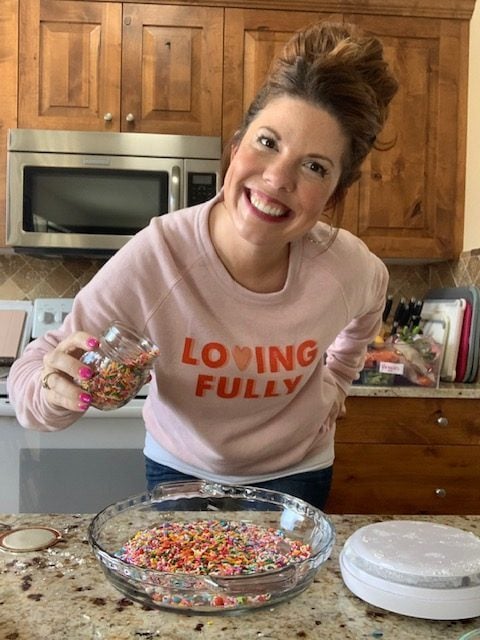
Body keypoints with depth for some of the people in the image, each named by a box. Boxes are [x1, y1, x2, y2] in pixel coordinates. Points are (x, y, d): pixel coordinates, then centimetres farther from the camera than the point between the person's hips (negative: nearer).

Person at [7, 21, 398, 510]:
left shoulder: (349, 266, -24)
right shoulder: (153, 259, -31)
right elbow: (34, 369, -22)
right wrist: (55, 391, -42)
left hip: (295, 474, 1)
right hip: (181, 470, 0)